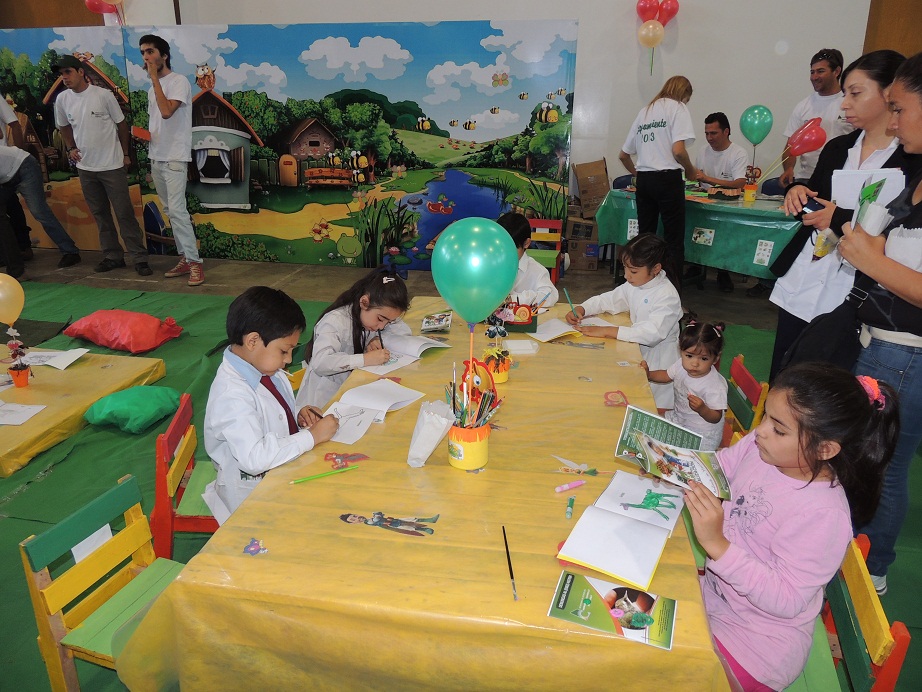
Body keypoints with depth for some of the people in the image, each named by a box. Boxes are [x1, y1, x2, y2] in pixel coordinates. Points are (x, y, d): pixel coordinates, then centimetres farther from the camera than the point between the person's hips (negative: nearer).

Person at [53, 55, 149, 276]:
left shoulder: (104, 95, -9)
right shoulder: (62, 99, 2)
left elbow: (121, 123, 0)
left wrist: (126, 154, 3)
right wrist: (71, 148, 4)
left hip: (112, 166, -4)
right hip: (85, 168, 5)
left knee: (125, 214, -4)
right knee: (100, 215, 9)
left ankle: (139, 258, 0)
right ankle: (112, 256, 18)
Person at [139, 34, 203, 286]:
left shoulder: (179, 81, -8)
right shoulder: (152, 88, 16)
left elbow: (166, 112, -23)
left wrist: (154, 78, -17)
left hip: (174, 158, -8)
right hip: (156, 158, 8)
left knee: (177, 210, -15)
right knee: (170, 211, 8)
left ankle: (194, 262, -11)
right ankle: (184, 258, 14)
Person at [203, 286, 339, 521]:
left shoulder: (265, 370, 1)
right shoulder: (232, 395, -25)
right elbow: (255, 457, -33)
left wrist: (299, 418, -2)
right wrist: (312, 436, -25)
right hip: (253, 494, -8)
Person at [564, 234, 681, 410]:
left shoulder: (667, 296, -24)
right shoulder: (634, 285, 1)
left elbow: (653, 332, -35)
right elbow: (609, 299, 13)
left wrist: (608, 331, -38)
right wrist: (581, 309, -7)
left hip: (658, 357, -7)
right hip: (637, 351, 7)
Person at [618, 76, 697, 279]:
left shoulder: (644, 110, 19)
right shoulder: (678, 108, 0)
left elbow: (623, 155, 20)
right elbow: (678, 150, -15)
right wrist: (690, 171, 2)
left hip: (643, 179, 6)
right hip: (668, 178, -6)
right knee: (674, 240, -2)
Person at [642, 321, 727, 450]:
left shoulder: (715, 386, -29)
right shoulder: (682, 365, -10)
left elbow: (716, 418, -21)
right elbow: (666, 375, 14)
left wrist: (702, 409, -40)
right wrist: (648, 374, -1)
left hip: (702, 434, -7)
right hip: (679, 417, 7)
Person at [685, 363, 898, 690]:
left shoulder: (824, 515, -30)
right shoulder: (761, 446, -12)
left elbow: (785, 601, -27)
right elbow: (718, 465, 8)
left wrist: (717, 544, -36)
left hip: (758, 640, -6)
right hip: (712, 592, 6)